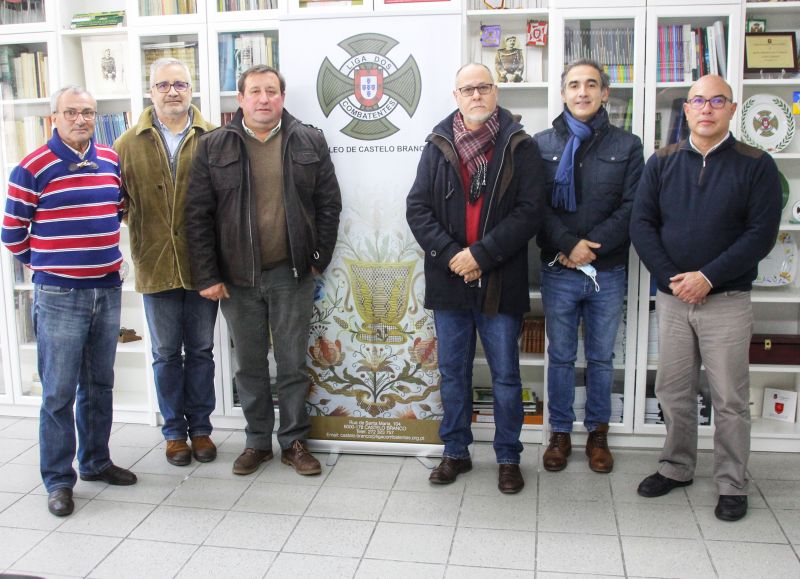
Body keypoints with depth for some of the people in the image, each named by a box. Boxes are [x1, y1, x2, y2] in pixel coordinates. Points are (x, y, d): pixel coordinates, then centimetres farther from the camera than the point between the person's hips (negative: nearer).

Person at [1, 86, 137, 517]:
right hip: (58, 296, -5)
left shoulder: (111, 161, 7)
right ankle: (58, 480, 14)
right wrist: (46, 264, 10)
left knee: (99, 384, 16)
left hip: (107, 290, 5)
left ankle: (96, 461, 31)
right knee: (58, 392, 1)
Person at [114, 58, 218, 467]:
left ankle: (200, 427, 26)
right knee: (166, 353, 12)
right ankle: (175, 431, 26)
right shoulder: (129, 143, 3)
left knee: (201, 351, 11)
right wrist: (136, 241, -6)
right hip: (155, 266, 1)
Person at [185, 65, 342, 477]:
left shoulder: (309, 142, 2)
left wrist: (320, 259, -1)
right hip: (237, 277, 1)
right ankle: (257, 441, 28)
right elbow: (198, 215, -2)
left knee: (293, 363, 9)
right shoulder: (214, 147, 0)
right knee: (250, 365, 12)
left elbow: (329, 204, 4)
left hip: (291, 274, 0)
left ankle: (294, 441, 24)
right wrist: (207, 276, -6)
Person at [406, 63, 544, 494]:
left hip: (500, 282, -2)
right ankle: (455, 453, 30)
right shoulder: (438, 146, 6)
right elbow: (417, 207, 1)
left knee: (506, 377, 7)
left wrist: (480, 254, -17)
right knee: (453, 374, 14)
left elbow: (529, 212, -9)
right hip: (449, 281, 3)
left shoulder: (520, 148, -2)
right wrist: (450, 254, -13)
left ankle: (509, 458, 24)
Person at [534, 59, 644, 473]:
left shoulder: (627, 146, 3)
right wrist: (568, 245, -17)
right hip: (558, 271, 0)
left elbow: (632, 207, -5)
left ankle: (598, 434, 27)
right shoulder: (542, 144, 2)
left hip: (608, 271, 1)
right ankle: (560, 433, 24)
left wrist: (591, 245, -15)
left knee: (602, 358, 12)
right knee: (560, 357, 10)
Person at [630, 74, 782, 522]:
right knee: (674, 392, 11)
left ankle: (733, 486, 18)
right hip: (672, 297, 3)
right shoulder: (662, 162, 6)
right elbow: (642, 223, 1)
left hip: (727, 300, -2)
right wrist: (671, 278, -12)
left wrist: (708, 277, -16)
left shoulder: (756, 165, -2)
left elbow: (762, 233, -8)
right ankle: (677, 468, 29)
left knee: (730, 399, 4)